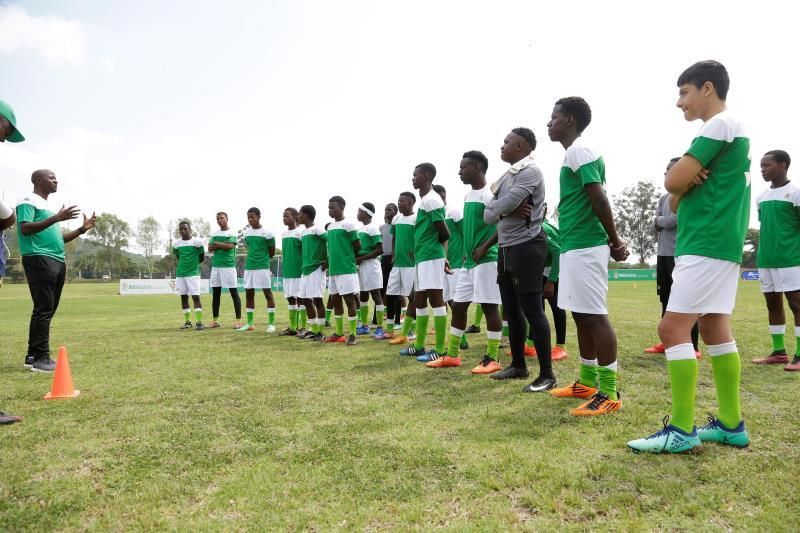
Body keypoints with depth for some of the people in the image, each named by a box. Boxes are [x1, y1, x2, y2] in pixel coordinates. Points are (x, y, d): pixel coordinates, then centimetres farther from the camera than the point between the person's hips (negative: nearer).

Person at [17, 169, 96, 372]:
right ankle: (41, 358, -9)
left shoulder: (48, 206, 26)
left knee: (48, 309, 9)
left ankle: (33, 355, 16)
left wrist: (83, 229, 16)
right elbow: (25, 228, -16)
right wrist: (56, 218, -22)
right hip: (40, 260, -9)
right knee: (44, 309, -11)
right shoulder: (28, 202, -1)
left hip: (57, 261, 9)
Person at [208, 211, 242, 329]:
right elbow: (210, 248, 6)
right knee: (215, 293, 9)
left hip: (229, 266, -6)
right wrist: (223, 245, -8)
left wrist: (217, 244, -2)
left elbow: (230, 246, -15)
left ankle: (238, 320, -3)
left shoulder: (232, 233, -1)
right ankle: (215, 320, 17)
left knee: (234, 293, -4)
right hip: (216, 266, 6)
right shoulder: (215, 234, 15)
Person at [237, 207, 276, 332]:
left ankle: (271, 323, 1)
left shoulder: (267, 233, -8)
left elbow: (272, 252, 0)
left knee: (268, 293, -3)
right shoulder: (246, 233, 8)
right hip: (249, 266, 6)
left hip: (263, 266, -6)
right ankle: (250, 323, 17)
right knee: (249, 294, 8)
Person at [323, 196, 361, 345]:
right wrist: (328, 262, 11)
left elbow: (357, 246, -7)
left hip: (347, 269, -8)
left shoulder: (348, 225, -9)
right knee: (336, 300, 12)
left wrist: (347, 257, 5)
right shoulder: (329, 226, 14)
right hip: (333, 269, 8)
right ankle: (339, 333, 21)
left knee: (349, 299, -4)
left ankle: (352, 334, 1)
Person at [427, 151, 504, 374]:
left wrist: (485, 247, -20)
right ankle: (452, 355, 20)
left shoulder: (490, 194, -11)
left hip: (486, 260, -9)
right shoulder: (468, 195, 16)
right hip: (468, 261, 9)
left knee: (489, 306, -3)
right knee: (457, 305, 11)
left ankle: (492, 359, 6)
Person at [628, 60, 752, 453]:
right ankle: (731, 424, 18)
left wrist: (685, 179, 4)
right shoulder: (729, 129, 22)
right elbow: (676, 198, 16)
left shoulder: (719, 124, -9)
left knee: (673, 328, -11)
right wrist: (691, 179, -4)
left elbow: (673, 182, -16)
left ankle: (682, 430, -6)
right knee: (715, 330, 11)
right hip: (719, 243, 10)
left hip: (707, 244, -10)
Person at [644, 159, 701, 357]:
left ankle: (693, 346, -3)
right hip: (663, 254, 8)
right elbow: (654, 227, 12)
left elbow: (672, 220, -17)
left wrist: (659, 220, 2)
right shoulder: (664, 197, 18)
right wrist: (660, 222, -9)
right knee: (666, 298, 13)